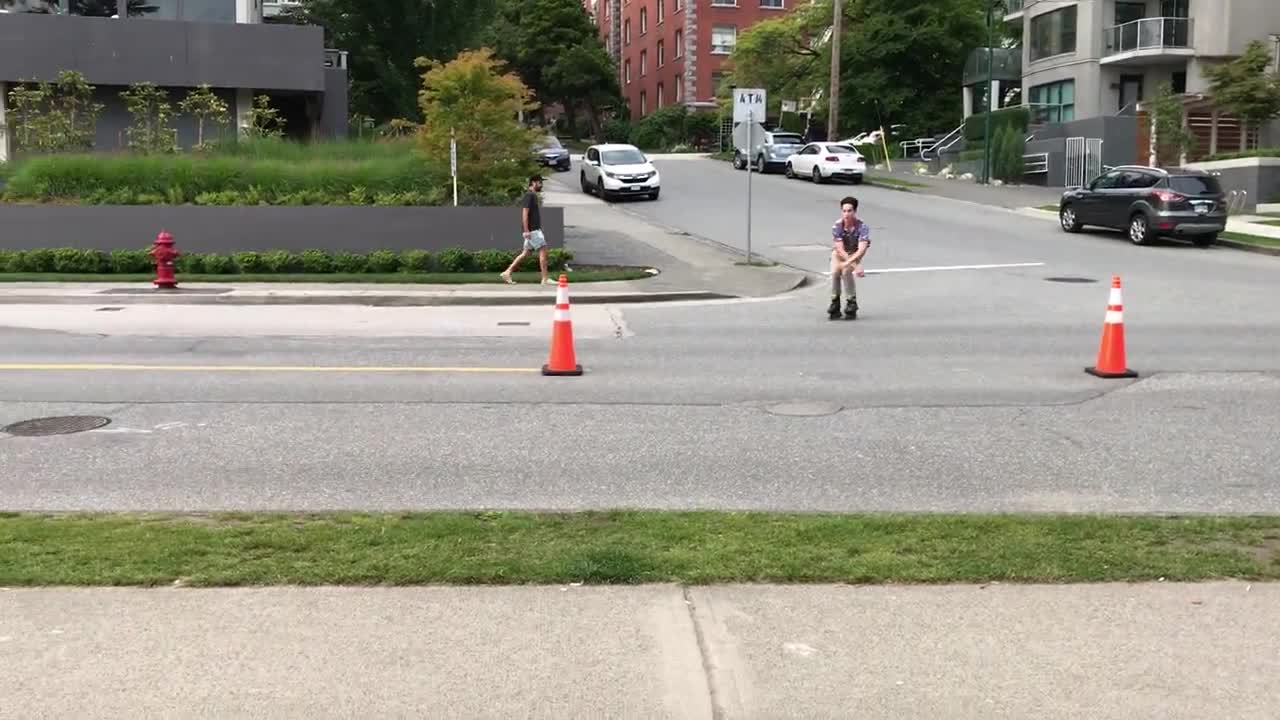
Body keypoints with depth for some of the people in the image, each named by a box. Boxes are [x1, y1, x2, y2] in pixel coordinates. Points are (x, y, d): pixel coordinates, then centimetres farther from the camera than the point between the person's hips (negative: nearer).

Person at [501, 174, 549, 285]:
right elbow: (525, 213, -19)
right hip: (532, 230, -10)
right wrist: (526, 230, -23)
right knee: (543, 251, -9)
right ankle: (545, 279, -7)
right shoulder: (529, 195, -12)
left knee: (525, 253, 10)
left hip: (534, 229, 10)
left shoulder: (533, 195, 18)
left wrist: (534, 230, 24)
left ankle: (507, 272, 11)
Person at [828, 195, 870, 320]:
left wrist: (848, 263, -46)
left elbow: (861, 250, -33)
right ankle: (835, 303, -10)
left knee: (846, 271, -29)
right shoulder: (837, 226, -22)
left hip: (855, 254, -1)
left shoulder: (862, 227, -26)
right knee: (835, 271, -27)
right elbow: (840, 249, -23)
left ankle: (852, 304, -15)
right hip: (839, 253, 2)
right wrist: (856, 265, -32)